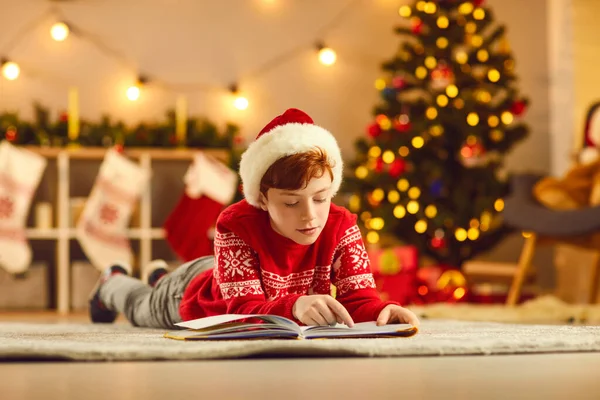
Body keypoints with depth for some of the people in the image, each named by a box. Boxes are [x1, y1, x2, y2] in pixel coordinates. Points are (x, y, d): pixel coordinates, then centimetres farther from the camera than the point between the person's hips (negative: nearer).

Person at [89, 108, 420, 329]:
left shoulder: (341, 226, -37)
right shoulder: (237, 226, -47)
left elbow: (358, 296, -40)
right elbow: (245, 310, -53)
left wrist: (382, 310, -65)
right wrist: (294, 306, -75)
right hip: (195, 292, -4)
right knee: (144, 310, 32)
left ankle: (162, 278, 73)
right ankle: (114, 284, 67)